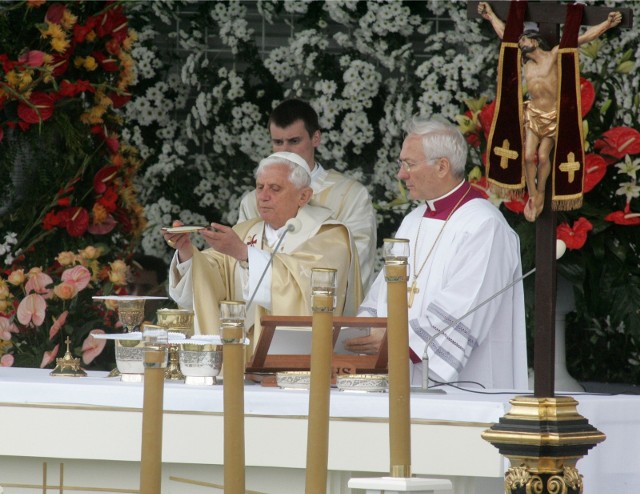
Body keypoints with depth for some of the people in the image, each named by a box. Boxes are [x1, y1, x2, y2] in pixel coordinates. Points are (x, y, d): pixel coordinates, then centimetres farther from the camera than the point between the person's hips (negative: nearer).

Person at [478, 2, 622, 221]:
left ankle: (541, 193, 15)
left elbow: (583, 38, -12)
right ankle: (532, 196, 6)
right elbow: (504, 34, 18)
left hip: (553, 115, -3)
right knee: (529, 156, -8)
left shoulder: (554, 55, -7)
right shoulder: (525, 60, 6)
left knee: (543, 157, -5)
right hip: (533, 114, 3)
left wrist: (607, 24, -19)